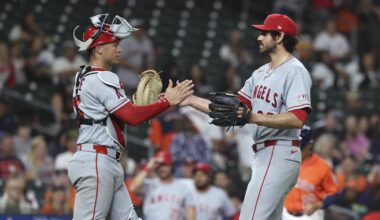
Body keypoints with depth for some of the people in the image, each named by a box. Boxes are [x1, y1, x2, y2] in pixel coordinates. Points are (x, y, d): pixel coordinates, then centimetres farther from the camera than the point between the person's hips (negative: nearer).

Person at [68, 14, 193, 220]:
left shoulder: (84, 77, 19)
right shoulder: (101, 79, -12)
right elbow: (132, 117, -19)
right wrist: (167, 101, -12)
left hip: (108, 164, 11)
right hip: (96, 163, -11)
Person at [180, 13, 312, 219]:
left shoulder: (295, 71, -12)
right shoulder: (261, 73, 18)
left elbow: (297, 119, -23)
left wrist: (253, 117, -28)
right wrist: (192, 100, 9)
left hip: (279, 155, -10)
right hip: (263, 154, 10)